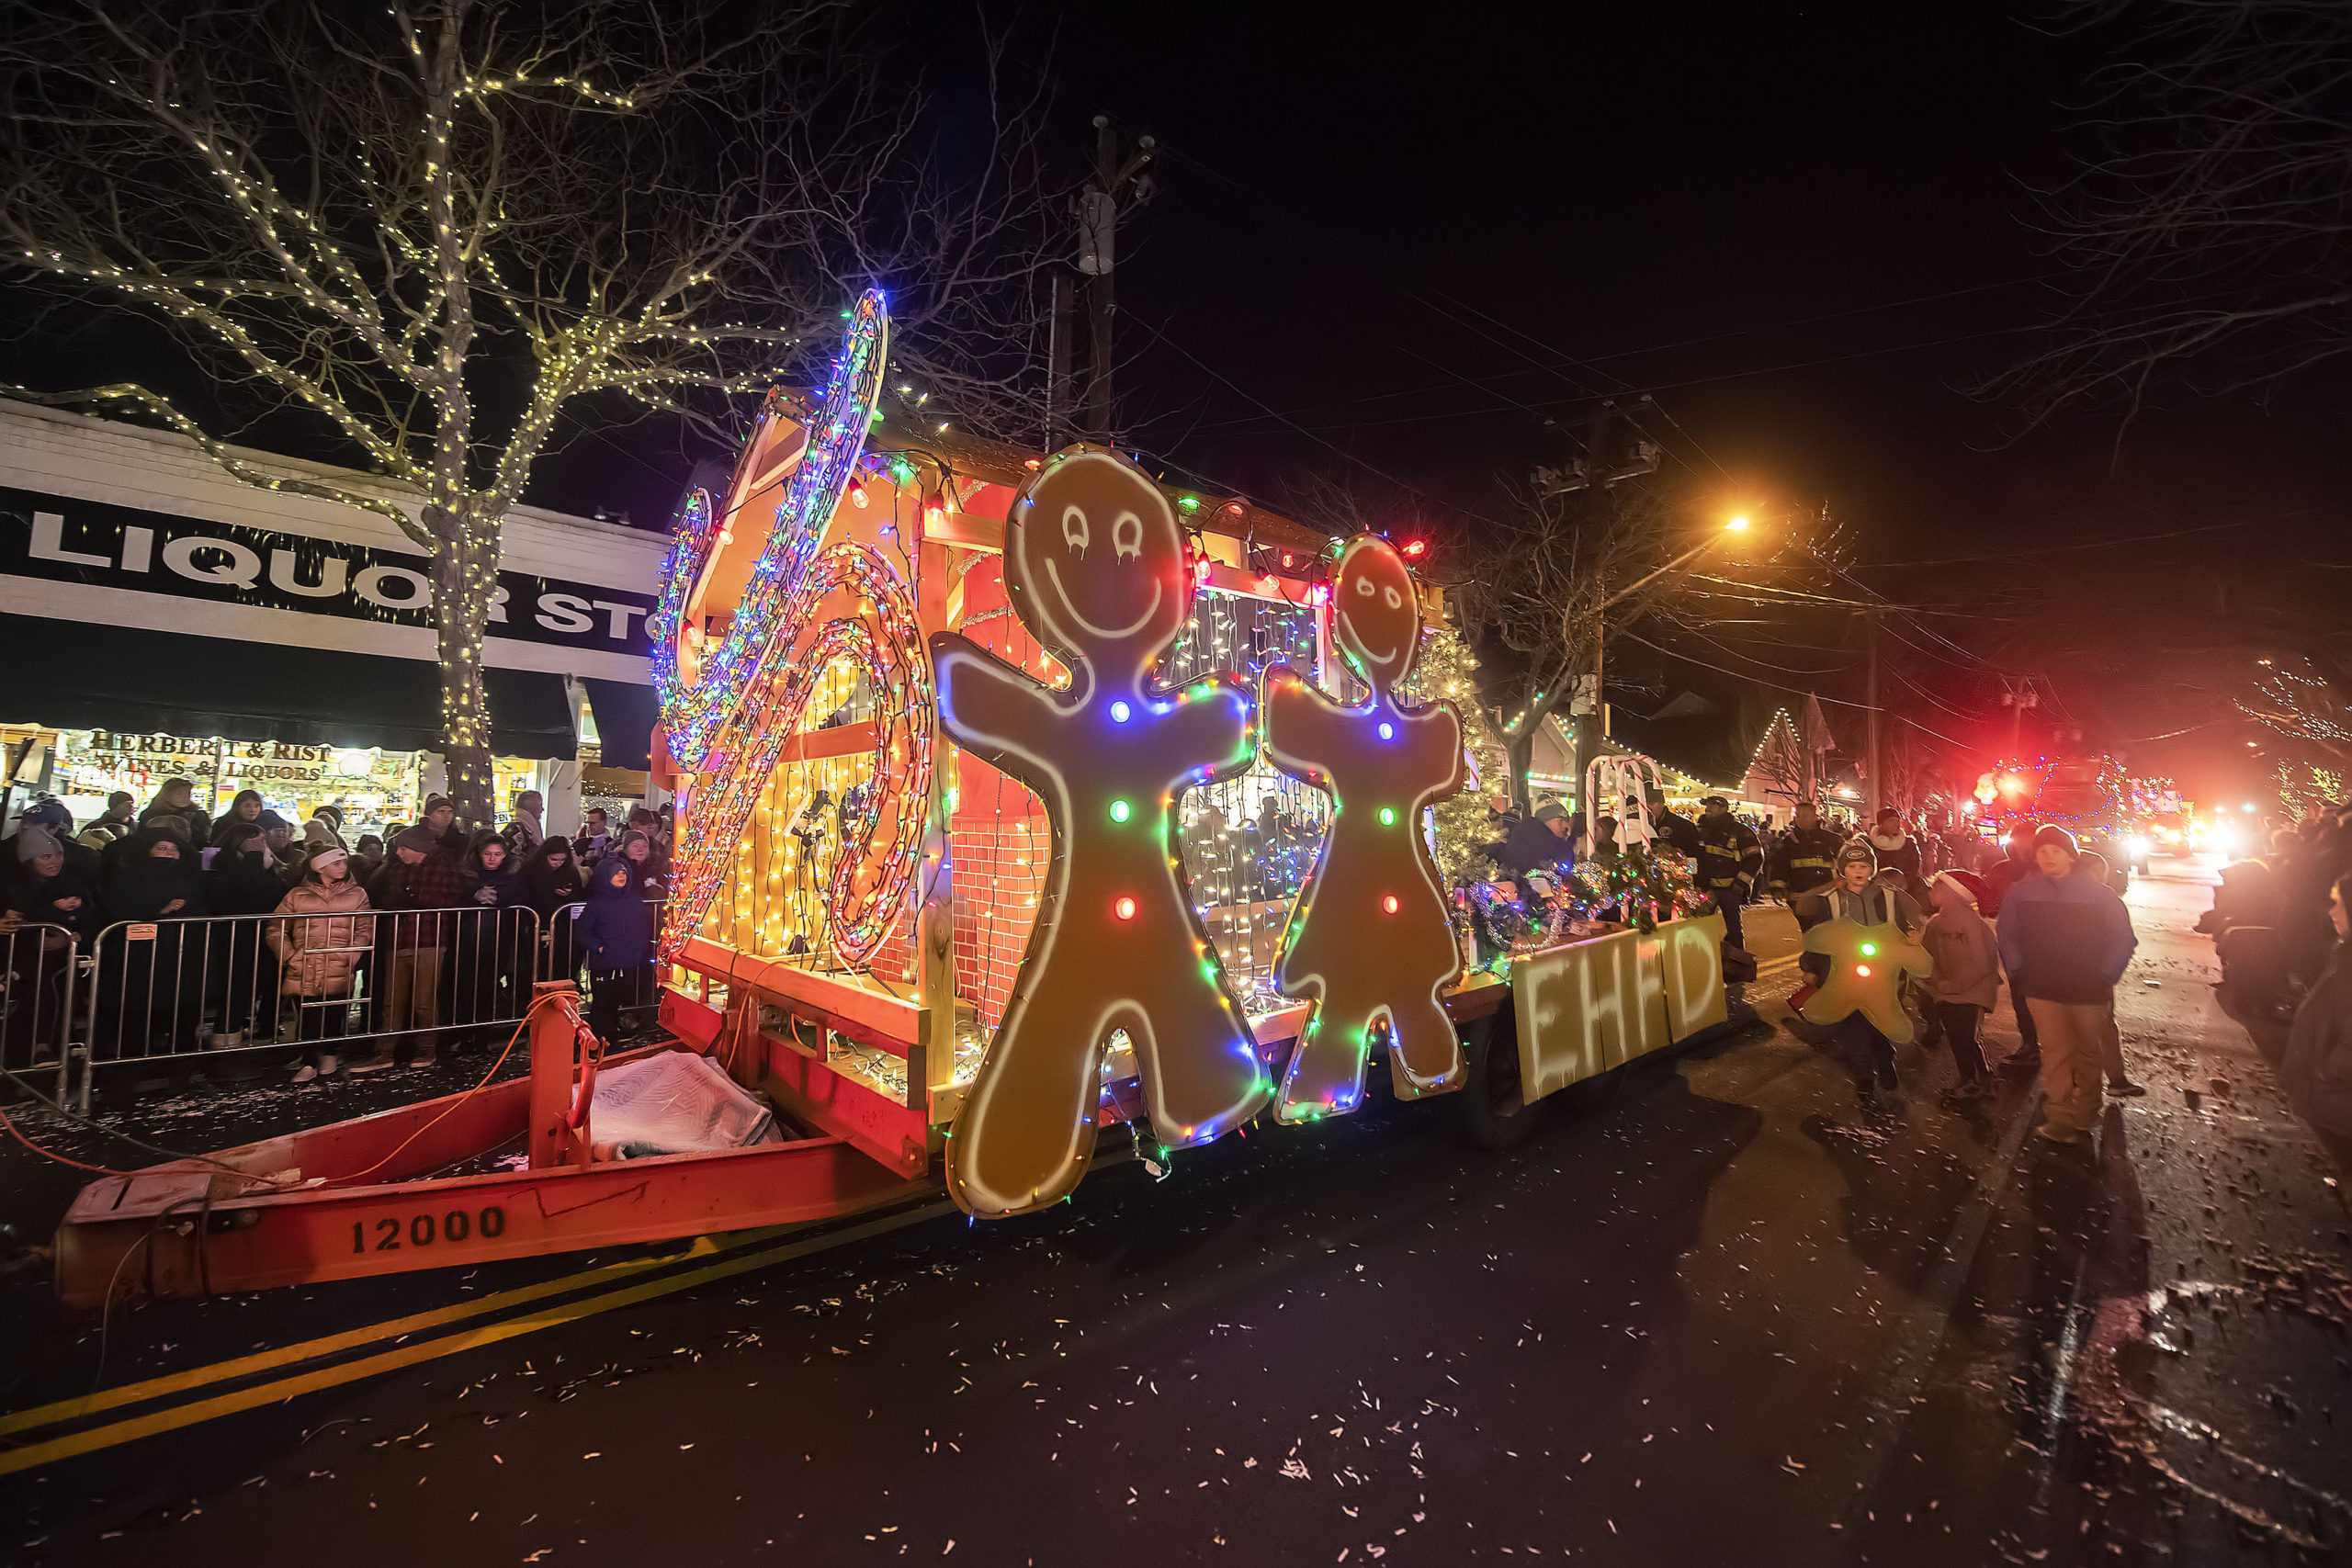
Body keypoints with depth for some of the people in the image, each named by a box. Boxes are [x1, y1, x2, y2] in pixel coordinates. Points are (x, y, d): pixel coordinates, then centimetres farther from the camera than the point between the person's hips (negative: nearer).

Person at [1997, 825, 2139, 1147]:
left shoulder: (2099, 894, -6)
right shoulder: (2019, 893, -4)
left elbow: (2123, 939, 2)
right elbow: (2008, 937, 8)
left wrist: (2105, 977, -2)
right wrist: (2018, 974, 4)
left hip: (2088, 991, 0)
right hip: (2042, 989, 0)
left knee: (2088, 1053, 13)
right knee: (2055, 1051, 2)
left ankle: (2084, 1116, 26)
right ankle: (2059, 1115, 9)